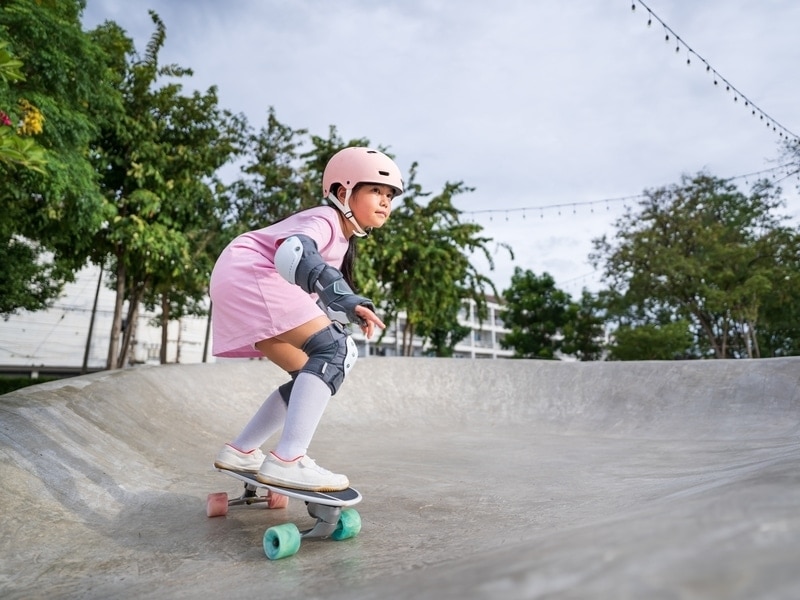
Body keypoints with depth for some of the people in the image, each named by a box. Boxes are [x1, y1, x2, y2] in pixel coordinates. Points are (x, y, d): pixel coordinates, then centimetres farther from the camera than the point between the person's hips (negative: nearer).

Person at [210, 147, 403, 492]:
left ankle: (240, 450, 16)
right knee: (332, 349, -20)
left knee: (311, 374, 9)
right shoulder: (325, 220, -10)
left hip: (245, 287, 10)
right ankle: (286, 461, -25)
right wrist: (344, 299, -45)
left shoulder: (342, 239, 20)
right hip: (249, 274, -10)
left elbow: (312, 293, 23)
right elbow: (292, 253, -33)